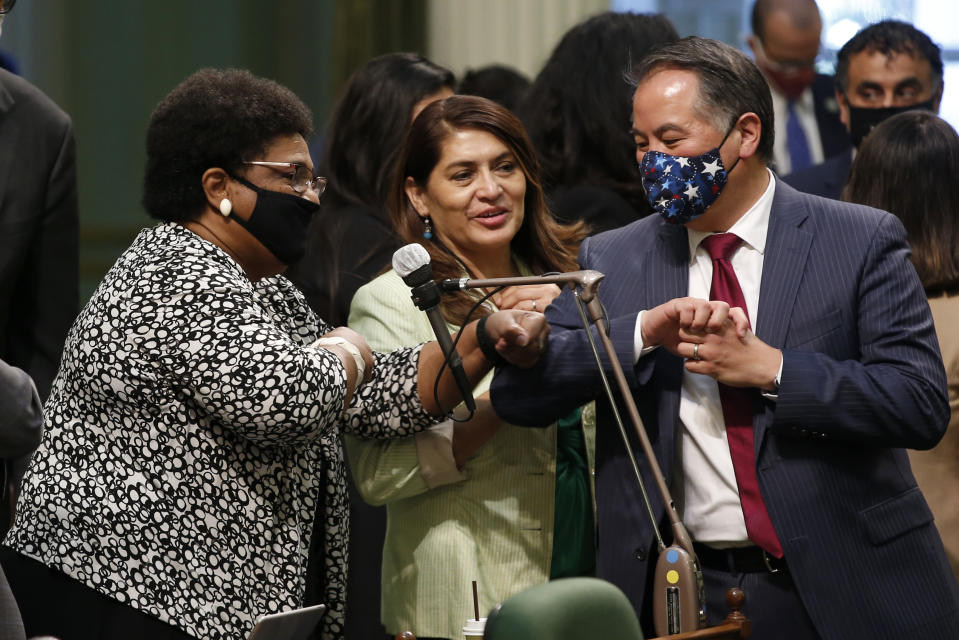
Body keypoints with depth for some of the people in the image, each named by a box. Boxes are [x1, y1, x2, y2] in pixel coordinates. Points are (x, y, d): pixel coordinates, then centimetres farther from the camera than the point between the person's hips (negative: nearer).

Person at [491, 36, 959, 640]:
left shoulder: (863, 241, -2)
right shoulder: (611, 260, 6)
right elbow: (518, 392, -2)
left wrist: (769, 368, -17)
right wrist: (643, 331, -16)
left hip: (841, 591, -2)